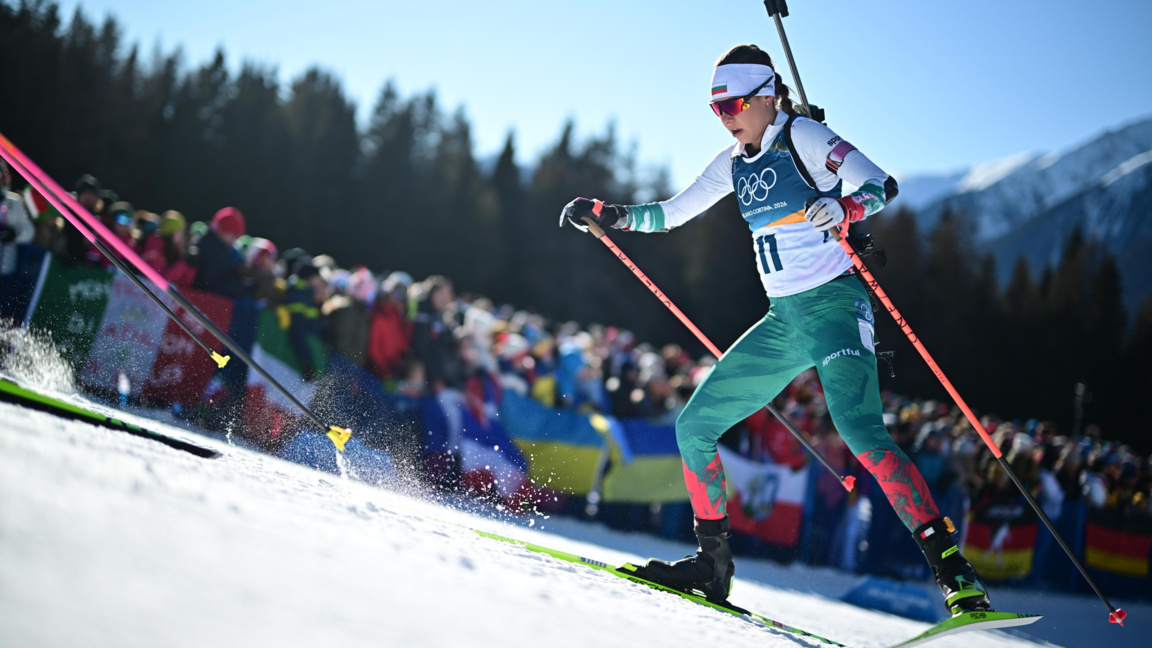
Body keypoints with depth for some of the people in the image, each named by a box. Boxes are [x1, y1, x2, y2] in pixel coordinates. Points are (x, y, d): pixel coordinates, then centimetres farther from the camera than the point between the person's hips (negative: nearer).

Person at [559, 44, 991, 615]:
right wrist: (605, 215, 14)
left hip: (834, 306, -8)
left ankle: (949, 564, -27)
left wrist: (842, 210, -36)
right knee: (694, 426, 4)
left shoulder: (801, 136, -6)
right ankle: (713, 561, 15)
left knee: (859, 431, -28)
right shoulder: (735, 163, 14)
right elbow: (672, 213, 25)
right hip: (783, 322, 8)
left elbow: (879, 183, -16)